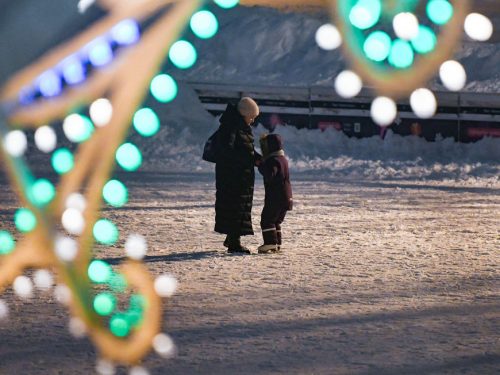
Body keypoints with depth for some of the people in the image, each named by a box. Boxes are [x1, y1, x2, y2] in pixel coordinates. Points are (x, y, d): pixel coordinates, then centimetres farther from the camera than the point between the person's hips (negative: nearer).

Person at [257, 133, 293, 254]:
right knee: (276, 221, 17)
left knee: (267, 220, -7)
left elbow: (269, 176, -28)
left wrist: (261, 165, -16)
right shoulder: (283, 159, 16)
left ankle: (270, 243, -14)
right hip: (286, 197, 10)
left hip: (275, 198, -10)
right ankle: (277, 244, 16)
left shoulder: (273, 161, -15)